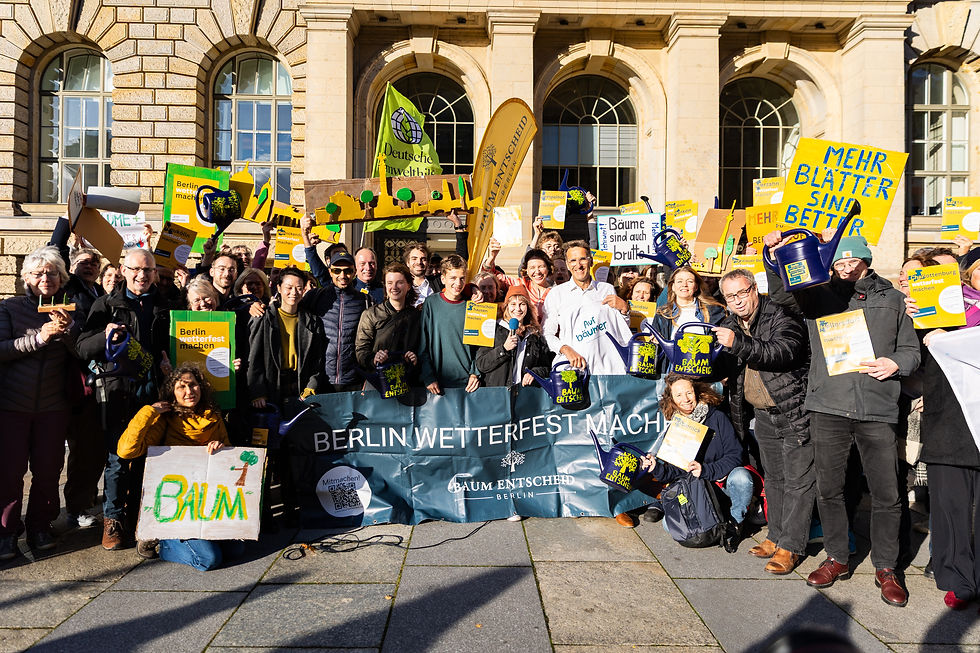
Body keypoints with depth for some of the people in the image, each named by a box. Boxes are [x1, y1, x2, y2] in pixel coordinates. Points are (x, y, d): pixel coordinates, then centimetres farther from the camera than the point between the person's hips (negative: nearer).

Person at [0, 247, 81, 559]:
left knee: (48, 469, 5)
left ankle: (39, 526, 22)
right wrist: (38, 338, -21)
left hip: (54, 406, 1)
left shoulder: (70, 312, 7)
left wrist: (68, 330, -19)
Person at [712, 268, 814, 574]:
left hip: (794, 410, -7)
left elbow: (782, 353, -33)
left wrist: (739, 344, -39)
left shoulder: (782, 316, -15)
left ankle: (790, 546, 8)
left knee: (798, 481, -1)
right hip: (762, 414, 7)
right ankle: (776, 535, 29)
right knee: (773, 478, 17)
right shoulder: (730, 324, 7)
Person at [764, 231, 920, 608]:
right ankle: (837, 559, 26)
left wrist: (896, 363, -5)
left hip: (878, 410, 0)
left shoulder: (892, 298, 14)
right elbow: (780, 293, -4)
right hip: (828, 407, 0)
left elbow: (911, 350, 16)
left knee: (886, 494, 4)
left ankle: (885, 569, 22)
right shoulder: (819, 295, 10)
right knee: (829, 489, 9)